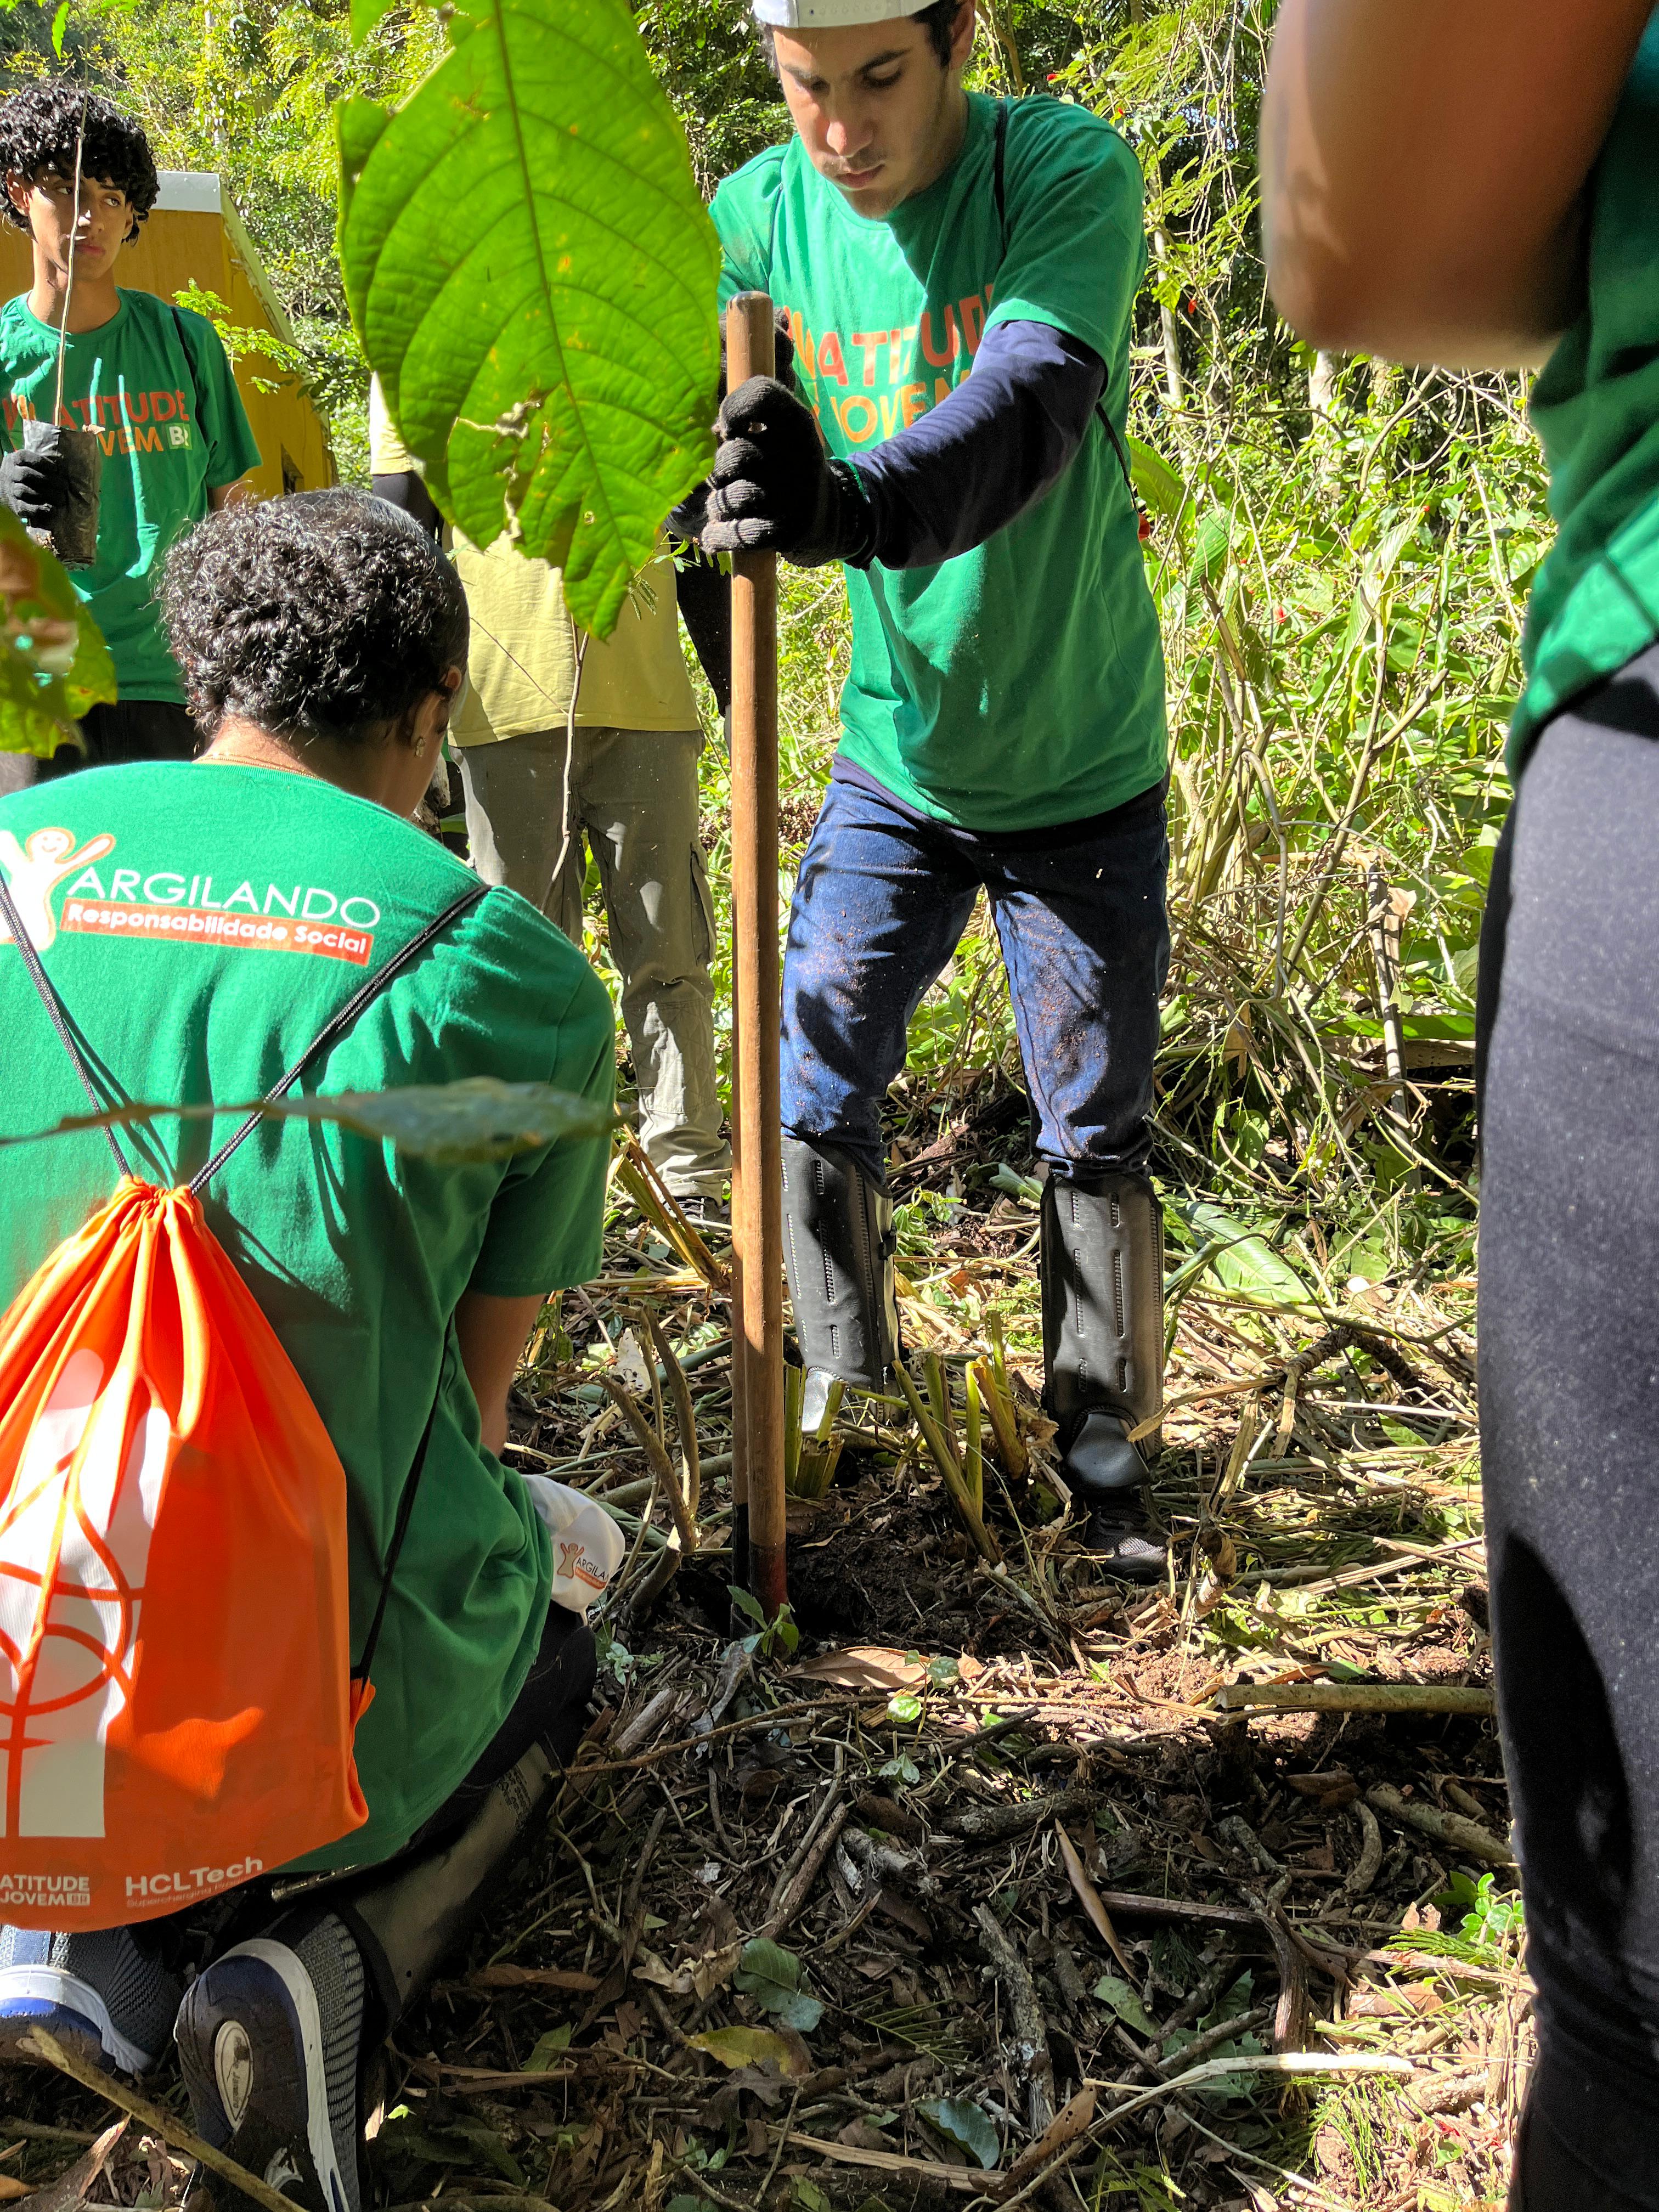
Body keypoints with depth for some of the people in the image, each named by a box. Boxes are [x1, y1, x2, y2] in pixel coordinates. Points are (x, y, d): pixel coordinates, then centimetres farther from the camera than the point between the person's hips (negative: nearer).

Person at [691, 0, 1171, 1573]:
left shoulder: (1068, 172, -19)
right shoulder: (763, 210, -6)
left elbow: (1037, 394, -36)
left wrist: (861, 505, -55)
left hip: (1081, 778, -3)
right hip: (894, 763, 3)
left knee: (1096, 1136, 6)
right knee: (813, 1102, 3)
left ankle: (1101, 1442, 26)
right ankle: (848, 1412, 25)